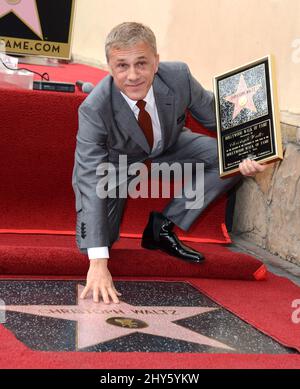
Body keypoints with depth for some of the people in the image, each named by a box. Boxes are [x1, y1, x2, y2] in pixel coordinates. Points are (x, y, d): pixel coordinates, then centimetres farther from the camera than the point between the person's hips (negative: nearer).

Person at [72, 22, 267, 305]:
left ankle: (162, 226, -8)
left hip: (167, 148, 3)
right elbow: (91, 182, -39)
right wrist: (98, 263, -46)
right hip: (114, 163, -3)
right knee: (92, 245, -18)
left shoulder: (178, 77, -29)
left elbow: (217, 119, -10)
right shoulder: (94, 109, -36)